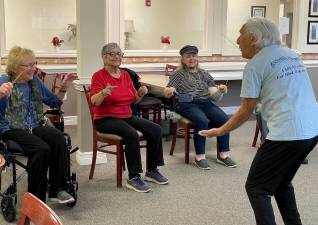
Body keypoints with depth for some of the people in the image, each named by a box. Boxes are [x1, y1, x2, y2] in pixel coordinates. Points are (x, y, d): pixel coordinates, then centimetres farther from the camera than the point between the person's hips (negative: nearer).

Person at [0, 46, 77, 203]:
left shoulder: (35, 82, 12)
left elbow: (54, 102, 22)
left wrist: (63, 88, 5)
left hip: (35, 127, 5)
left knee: (59, 138, -27)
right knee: (42, 148, -32)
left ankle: (57, 190, -19)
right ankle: (36, 199, -17)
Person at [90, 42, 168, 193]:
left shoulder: (125, 74, 11)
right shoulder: (98, 76, -7)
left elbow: (134, 100, 14)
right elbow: (94, 102, -20)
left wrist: (141, 93, -7)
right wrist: (103, 93, -40)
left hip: (127, 116, 7)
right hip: (106, 119, -7)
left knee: (155, 129, -11)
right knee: (132, 134, -33)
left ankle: (152, 170, 2)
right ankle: (133, 178, -23)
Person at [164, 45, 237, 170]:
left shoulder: (205, 74, 22)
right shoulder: (178, 74, 13)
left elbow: (215, 96, 15)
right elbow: (167, 92, 2)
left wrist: (220, 91, -8)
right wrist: (169, 90, -22)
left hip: (206, 103, 4)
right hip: (187, 104, -4)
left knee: (223, 118, -25)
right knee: (202, 120, -35)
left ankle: (223, 154, -17)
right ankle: (200, 157, -26)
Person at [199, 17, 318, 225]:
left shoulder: (255, 64, -5)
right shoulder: (293, 55, 16)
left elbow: (246, 112, -2)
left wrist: (220, 131, 10)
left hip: (287, 134, -8)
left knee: (256, 188, 5)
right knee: (282, 183, 25)